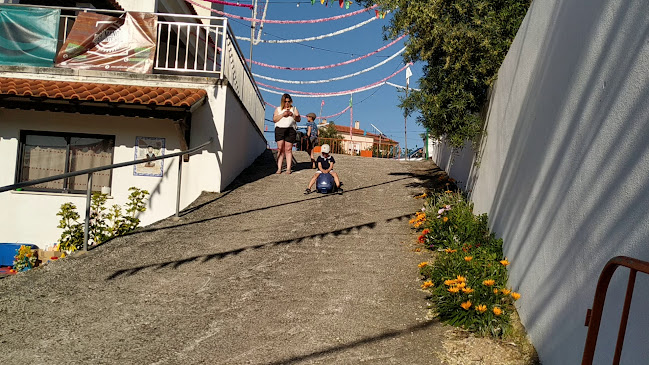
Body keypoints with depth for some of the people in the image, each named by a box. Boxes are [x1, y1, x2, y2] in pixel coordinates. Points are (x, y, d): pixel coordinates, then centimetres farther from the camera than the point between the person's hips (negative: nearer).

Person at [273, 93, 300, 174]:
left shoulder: (294, 109, 16)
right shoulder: (278, 109, 16)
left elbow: (298, 119, 9)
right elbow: (274, 119, 4)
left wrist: (292, 115, -9)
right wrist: (283, 114, -8)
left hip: (290, 130, 0)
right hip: (279, 129, 1)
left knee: (288, 149, -5)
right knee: (280, 149, -5)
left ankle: (288, 169, -3)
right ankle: (279, 168, -4)